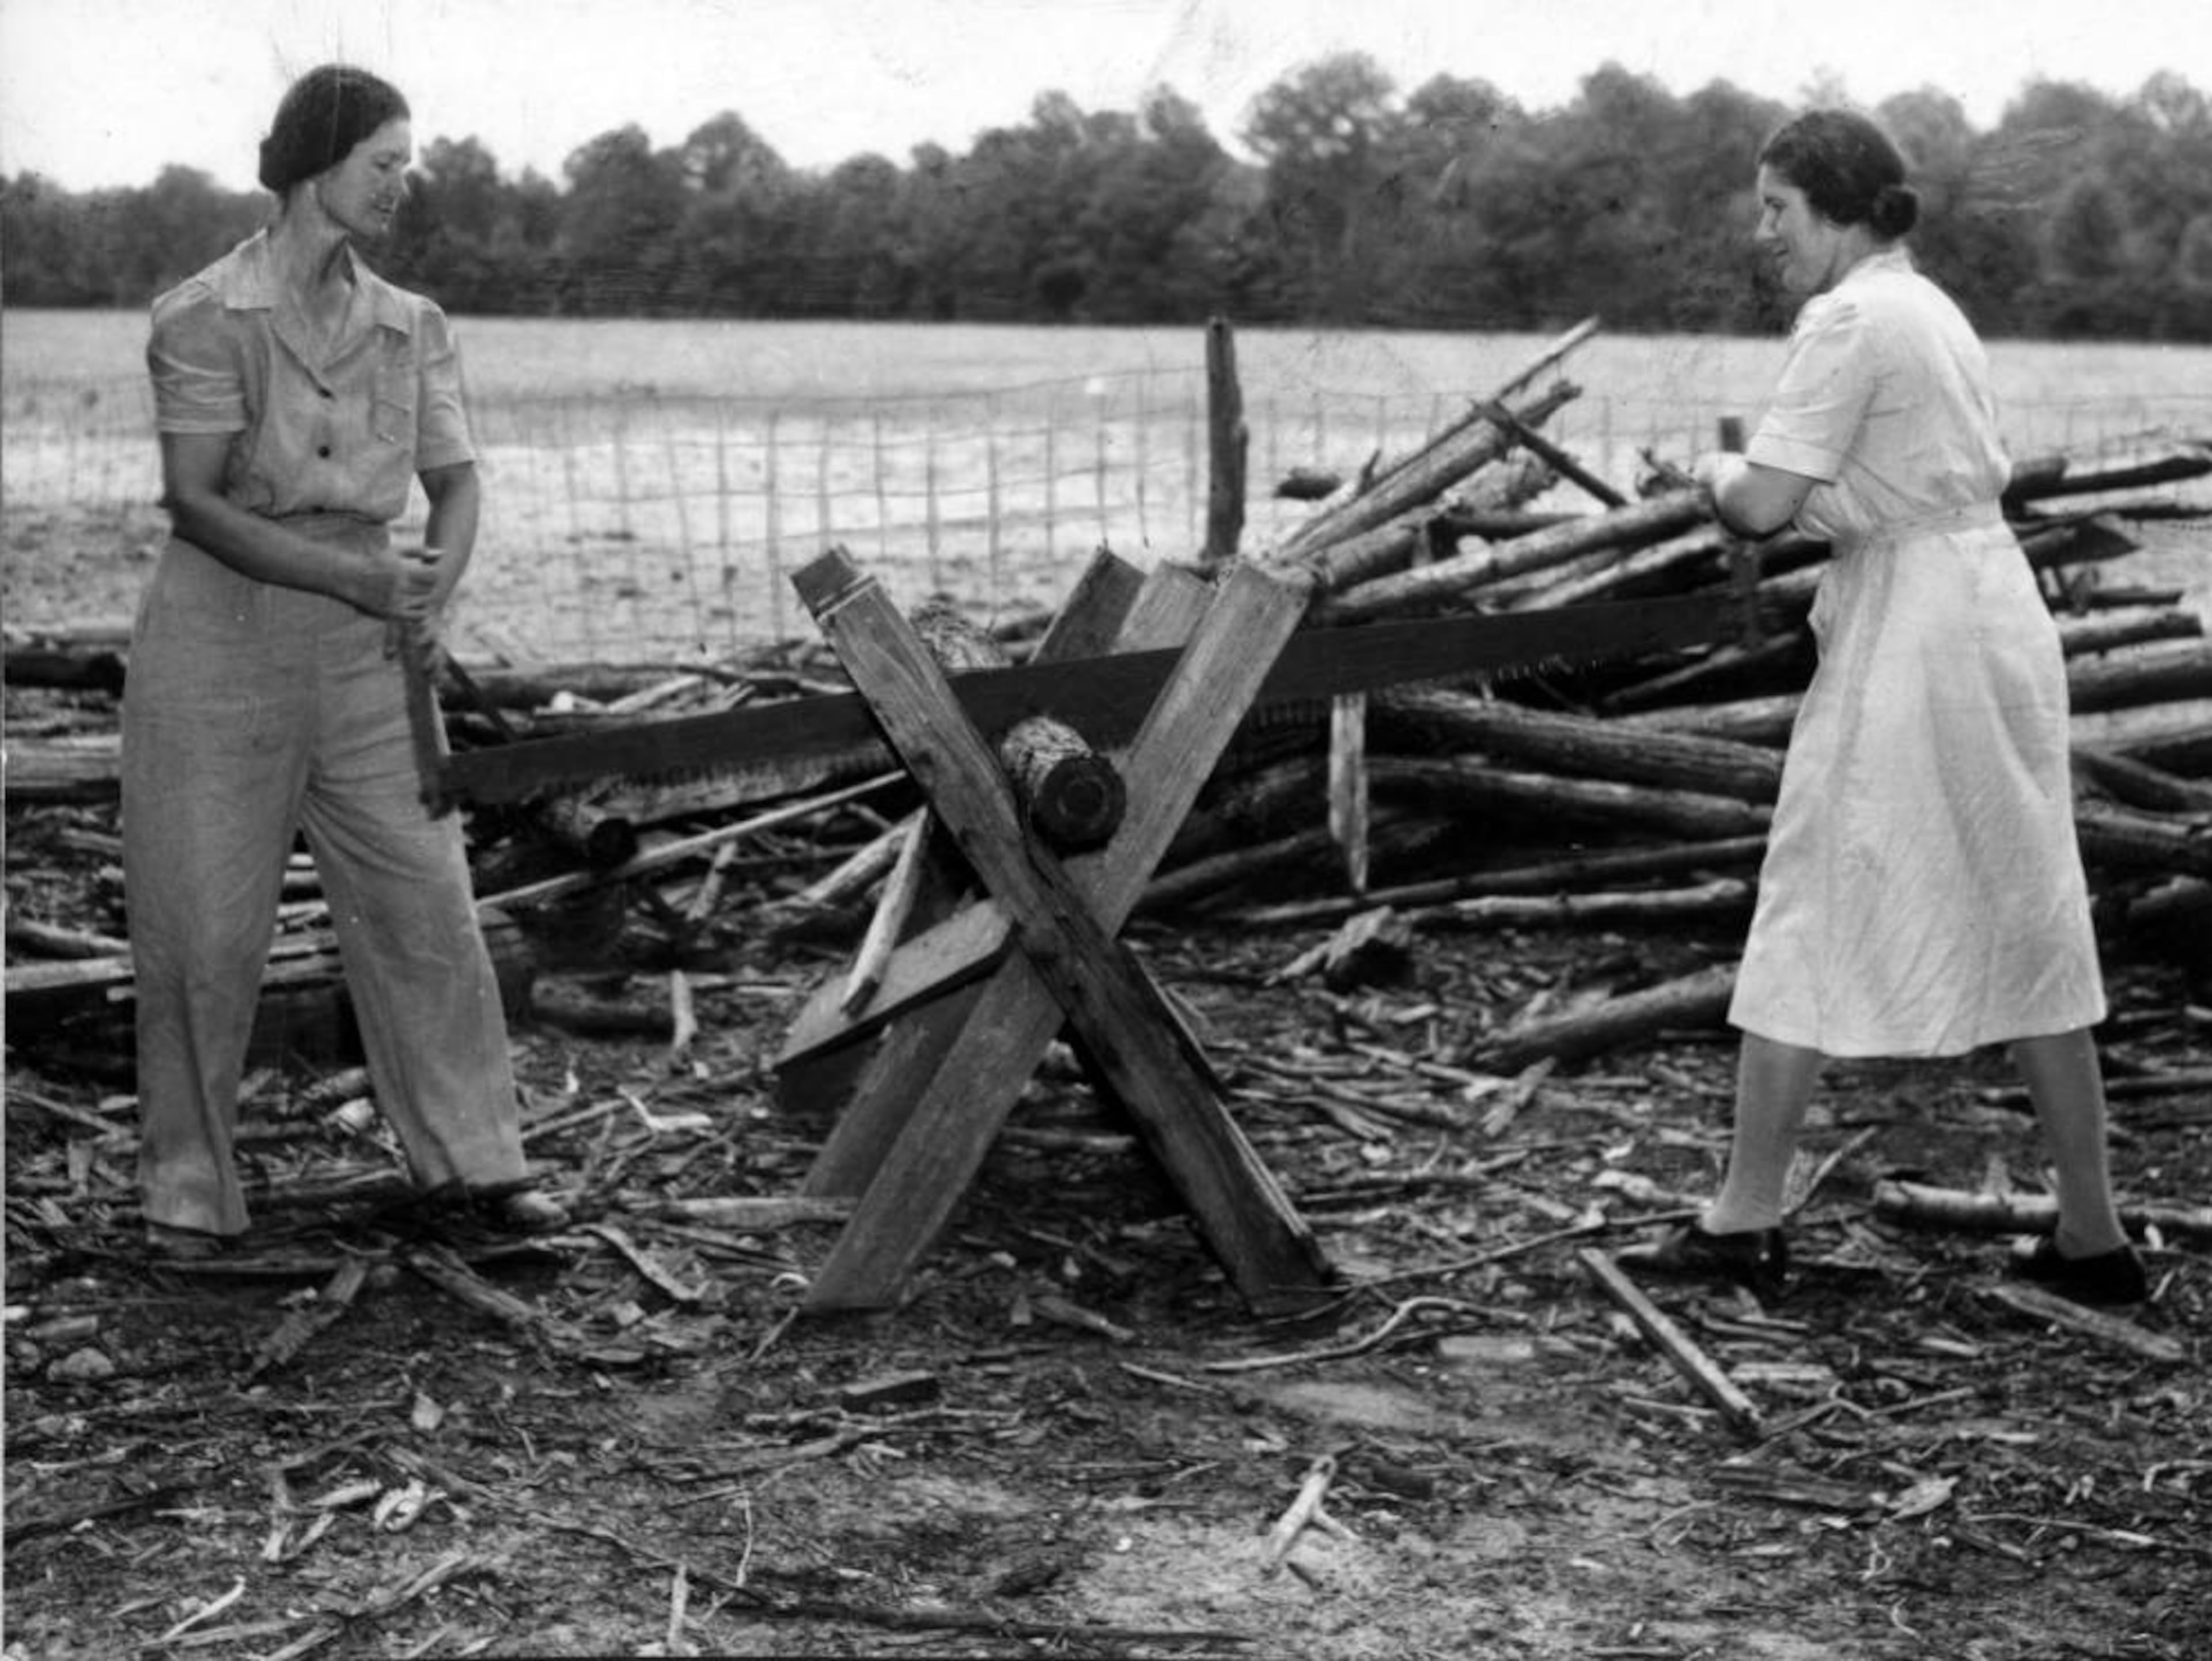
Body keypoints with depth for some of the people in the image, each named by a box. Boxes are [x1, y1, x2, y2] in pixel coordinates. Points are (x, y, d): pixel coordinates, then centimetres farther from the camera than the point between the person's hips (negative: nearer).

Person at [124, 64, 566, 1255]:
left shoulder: (412, 327, 6)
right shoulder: (203, 318, -8)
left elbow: (455, 481, 8)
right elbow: (195, 502, -12)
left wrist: (434, 582, -13)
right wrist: (360, 579, -20)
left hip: (364, 654, 4)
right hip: (219, 635, -4)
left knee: (425, 905, 3)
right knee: (204, 927, 2)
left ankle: (475, 1158, 14)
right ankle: (186, 1188, 15)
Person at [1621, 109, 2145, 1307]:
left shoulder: (1850, 320, -12)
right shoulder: (1935, 312, 16)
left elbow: (1763, 506, -19)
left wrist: (1715, 475, 4)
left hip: (1908, 632, -9)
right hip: (1993, 611, 9)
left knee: (1810, 924, -1)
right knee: (2024, 928, 11)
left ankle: (1744, 1223, 7)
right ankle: (2091, 1240, 16)